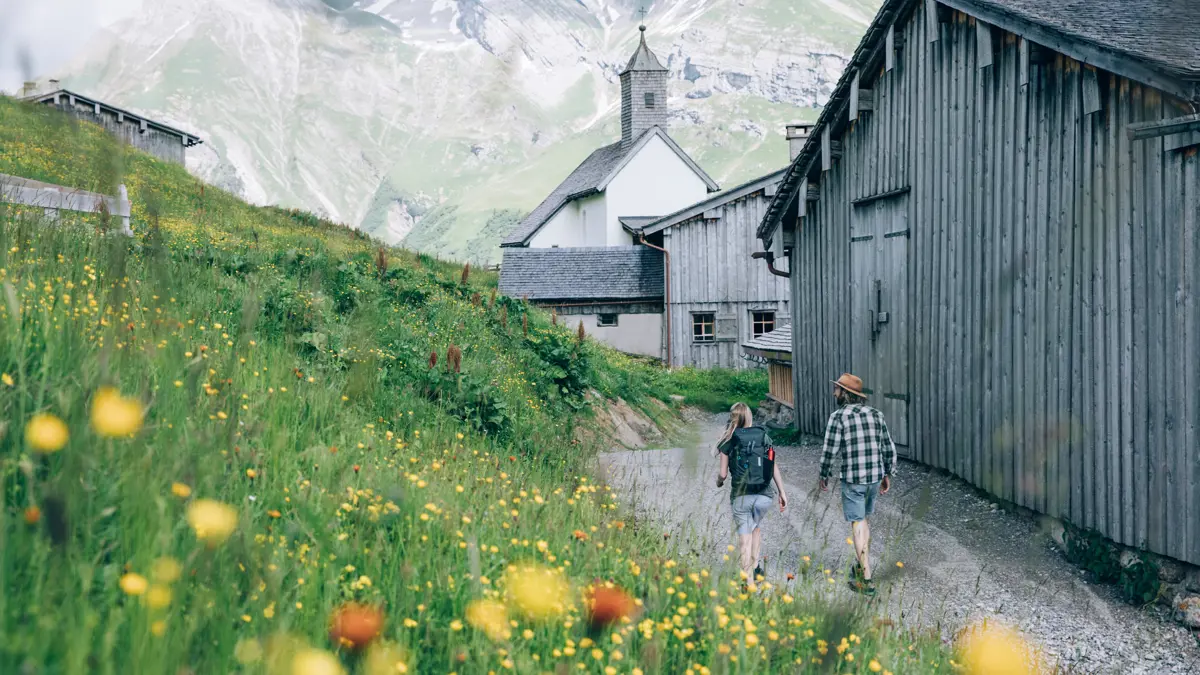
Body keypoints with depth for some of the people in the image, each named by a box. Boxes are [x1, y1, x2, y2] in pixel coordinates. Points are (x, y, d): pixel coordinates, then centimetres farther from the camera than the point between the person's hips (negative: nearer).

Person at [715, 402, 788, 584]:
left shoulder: (729, 441, -2)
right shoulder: (764, 436, 6)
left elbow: (723, 473, 0)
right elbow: (774, 467, 4)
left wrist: (719, 481, 23)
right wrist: (782, 492, 10)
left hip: (741, 495, -3)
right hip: (764, 495, 3)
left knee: (744, 536, 4)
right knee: (756, 527, 27)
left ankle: (747, 577, 0)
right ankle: (755, 568, 30)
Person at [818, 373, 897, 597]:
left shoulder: (838, 417, -12)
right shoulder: (875, 414, 4)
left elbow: (830, 451, -11)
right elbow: (888, 448, 7)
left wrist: (824, 475, 4)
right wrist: (888, 475, 18)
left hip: (852, 480, -5)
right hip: (875, 477, 5)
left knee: (858, 525, 3)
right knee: (863, 519, 24)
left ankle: (866, 580, 3)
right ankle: (862, 567, 31)